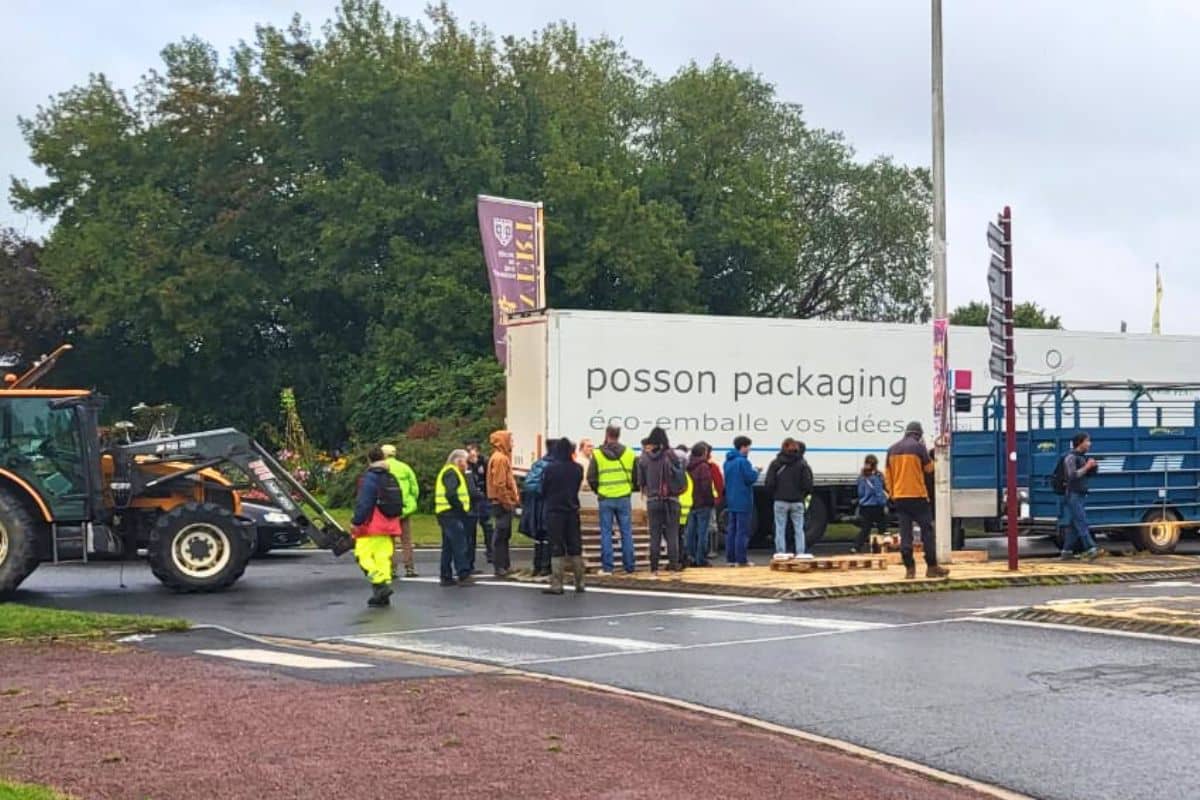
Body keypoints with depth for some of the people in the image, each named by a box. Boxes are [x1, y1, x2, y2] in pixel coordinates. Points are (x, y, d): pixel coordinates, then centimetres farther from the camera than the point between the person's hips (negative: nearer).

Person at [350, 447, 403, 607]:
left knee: (363, 555, -4)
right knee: (383, 556, 8)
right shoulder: (391, 478, 14)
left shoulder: (370, 478, -11)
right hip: (389, 526, 8)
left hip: (372, 527, -8)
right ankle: (382, 596, 7)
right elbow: (398, 502, 17)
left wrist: (356, 522, -13)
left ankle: (380, 583, -20)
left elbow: (363, 503, -17)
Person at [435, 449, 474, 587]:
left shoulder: (448, 472, 22)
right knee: (460, 545, -11)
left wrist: (462, 508, 11)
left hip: (447, 514, 11)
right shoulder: (451, 473, -11)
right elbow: (451, 494, -23)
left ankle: (446, 577, 15)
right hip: (452, 514, -11)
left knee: (448, 546, 12)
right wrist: (461, 508, -15)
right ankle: (463, 576, -14)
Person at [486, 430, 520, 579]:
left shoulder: (503, 458, 18)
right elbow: (499, 483, -20)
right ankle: (499, 567, -4)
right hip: (502, 503, -10)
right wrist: (506, 502, -19)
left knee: (505, 535, 14)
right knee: (501, 535, -7)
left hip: (505, 503, 10)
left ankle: (505, 565, 20)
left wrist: (514, 499, 16)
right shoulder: (499, 458, -14)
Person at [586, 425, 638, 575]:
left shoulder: (597, 454, -4)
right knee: (626, 532, 8)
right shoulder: (629, 453, 2)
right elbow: (636, 476, 5)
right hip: (624, 498, 1)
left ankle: (607, 567, 2)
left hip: (605, 498, -1)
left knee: (606, 532, 4)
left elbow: (591, 478, -2)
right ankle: (629, 566, 8)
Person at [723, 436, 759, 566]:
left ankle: (731, 558, 12)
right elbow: (751, 478, -18)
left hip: (731, 501, 8)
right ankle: (741, 559, -5)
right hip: (743, 501, -8)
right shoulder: (743, 461, -15)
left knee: (731, 530, 11)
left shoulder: (728, 462, 12)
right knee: (742, 531, -5)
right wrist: (755, 471, 2)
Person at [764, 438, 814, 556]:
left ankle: (780, 554, 2)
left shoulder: (776, 463, -1)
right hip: (797, 502, 1)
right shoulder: (802, 463, 0)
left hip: (780, 501, -1)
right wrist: (804, 495, 12)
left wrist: (773, 496, 10)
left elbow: (769, 484, -5)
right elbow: (808, 484, -5)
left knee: (780, 529, 4)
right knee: (799, 529, 7)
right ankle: (800, 554, 4)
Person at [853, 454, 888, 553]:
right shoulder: (875, 476, -12)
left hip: (864, 507, 6)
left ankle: (856, 547, -1)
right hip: (876, 506, -6)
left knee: (864, 528, 8)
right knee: (882, 528, 6)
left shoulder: (862, 477, 7)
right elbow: (879, 492, -14)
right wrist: (884, 504, -10)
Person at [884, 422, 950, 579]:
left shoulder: (892, 449, 10)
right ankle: (932, 567, 2)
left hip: (899, 497, 5)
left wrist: (891, 492, 19)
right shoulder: (918, 446, -6)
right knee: (927, 530, 2)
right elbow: (929, 468, 3)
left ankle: (909, 568, 2)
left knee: (905, 533, 4)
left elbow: (887, 474, 12)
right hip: (917, 496, -5)